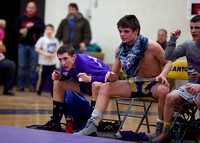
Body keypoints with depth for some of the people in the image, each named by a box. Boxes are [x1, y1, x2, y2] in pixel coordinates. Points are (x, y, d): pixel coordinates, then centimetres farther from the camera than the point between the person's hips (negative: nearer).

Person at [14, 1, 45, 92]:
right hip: (22, 45, 1)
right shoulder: (21, 18, 11)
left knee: (33, 67, -2)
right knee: (22, 66, 0)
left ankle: (32, 86, 4)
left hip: (33, 46, -1)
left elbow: (43, 29, -5)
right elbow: (15, 28, 14)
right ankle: (21, 85, 6)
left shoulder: (38, 20, 7)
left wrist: (33, 25, -17)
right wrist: (20, 31, -6)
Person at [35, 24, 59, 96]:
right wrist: (45, 54, -16)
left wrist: (54, 54, -8)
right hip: (44, 62, -3)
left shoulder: (55, 40, 5)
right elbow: (36, 49, -7)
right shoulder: (42, 39, -7)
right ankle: (38, 91, 26)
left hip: (52, 63, 3)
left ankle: (53, 93, 1)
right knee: (42, 77, 7)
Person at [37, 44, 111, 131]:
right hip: (85, 85, 8)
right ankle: (55, 122, 3)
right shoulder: (66, 65, -16)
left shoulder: (87, 63, -36)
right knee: (58, 83, -1)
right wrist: (60, 77, -17)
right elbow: (66, 77, 6)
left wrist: (90, 78, -48)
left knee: (97, 85, -43)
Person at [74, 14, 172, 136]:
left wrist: (162, 75, -25)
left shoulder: (152, 46, -18)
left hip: (155, 84, -5)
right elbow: (115, 74, 4)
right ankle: (92, 126, -13)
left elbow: (168, 62, -4)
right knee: (105, 87, -9)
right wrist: (111, 76, -21)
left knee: (163, 91, -41)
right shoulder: (120, 49, -4)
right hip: (137, 84, 5)